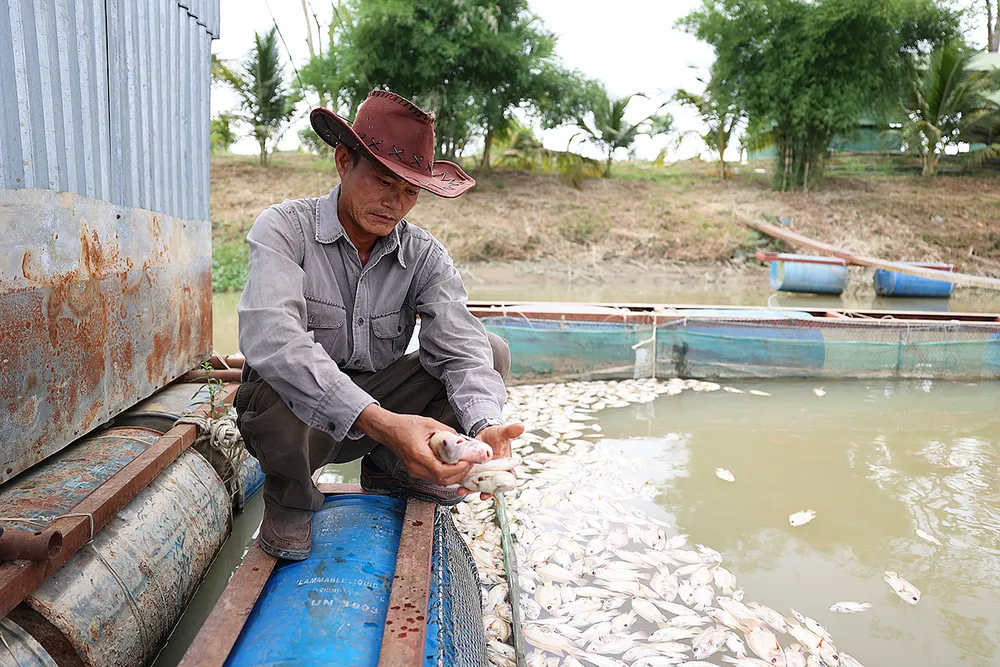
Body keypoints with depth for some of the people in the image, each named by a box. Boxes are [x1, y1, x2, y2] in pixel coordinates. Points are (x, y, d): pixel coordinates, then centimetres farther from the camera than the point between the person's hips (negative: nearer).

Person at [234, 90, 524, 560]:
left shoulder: (425, 256, -6)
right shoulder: (284, 229, -17)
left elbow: (460, 347, -18)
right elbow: (270, 336, -35)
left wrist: (484, 427, -40)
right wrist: (379, 422, -48)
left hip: (381, 407, 4)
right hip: (297, 413, -3)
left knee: (492, 351, -11)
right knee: (274, 389, -38)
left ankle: (392, 468, 6)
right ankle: (290, 496, -2)